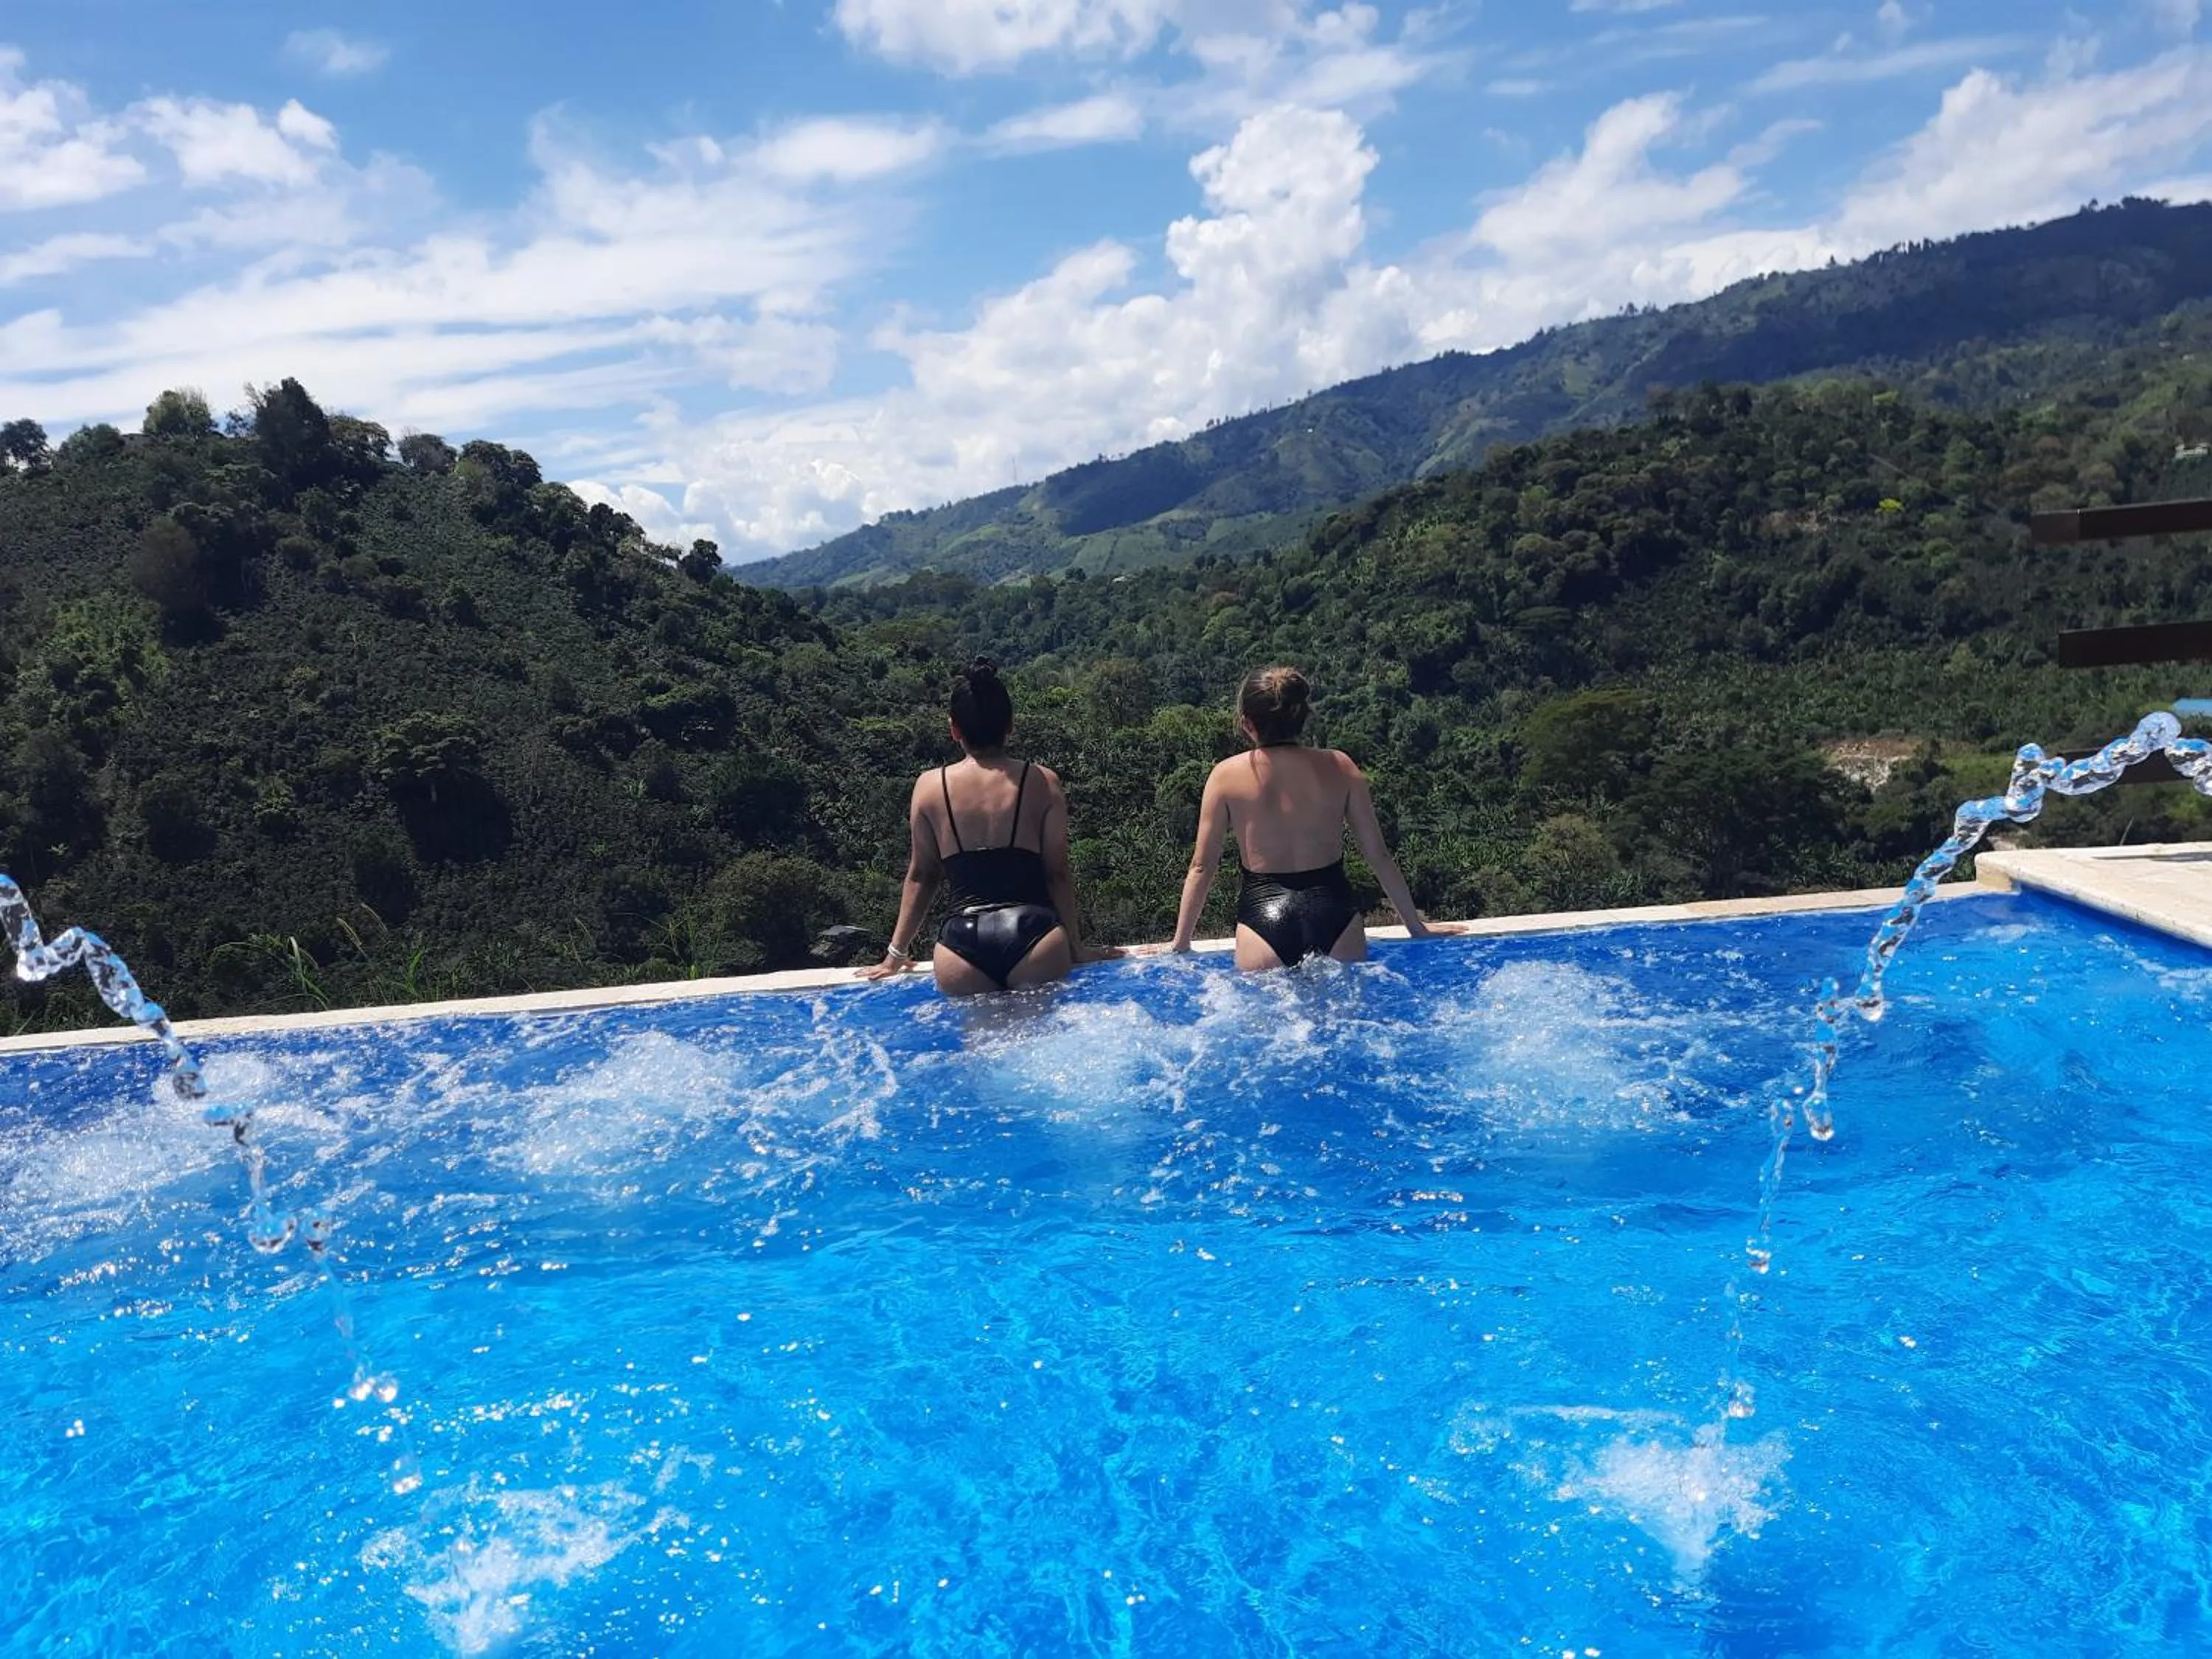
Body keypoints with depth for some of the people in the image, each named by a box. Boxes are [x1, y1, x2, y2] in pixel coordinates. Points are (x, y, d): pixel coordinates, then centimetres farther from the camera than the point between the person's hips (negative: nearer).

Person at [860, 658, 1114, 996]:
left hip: (961, 947, 1)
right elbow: (1058, 873, 7)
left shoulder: (930, 786, 6)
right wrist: (1076, 947, 17)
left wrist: (897, 953, 23)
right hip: (1032, 934, -1)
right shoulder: (1042, 782, 4)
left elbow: (920, 876, 13)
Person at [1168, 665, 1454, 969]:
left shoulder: (1227, 776, 4)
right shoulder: (1338, 767, 7)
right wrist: (1416, 926, 21)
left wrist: (1180, 943, 15)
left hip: (1263, 914, -1)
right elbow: (1378, 855, 11)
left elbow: (1202, 867, 7)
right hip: (1333, 913, 1)